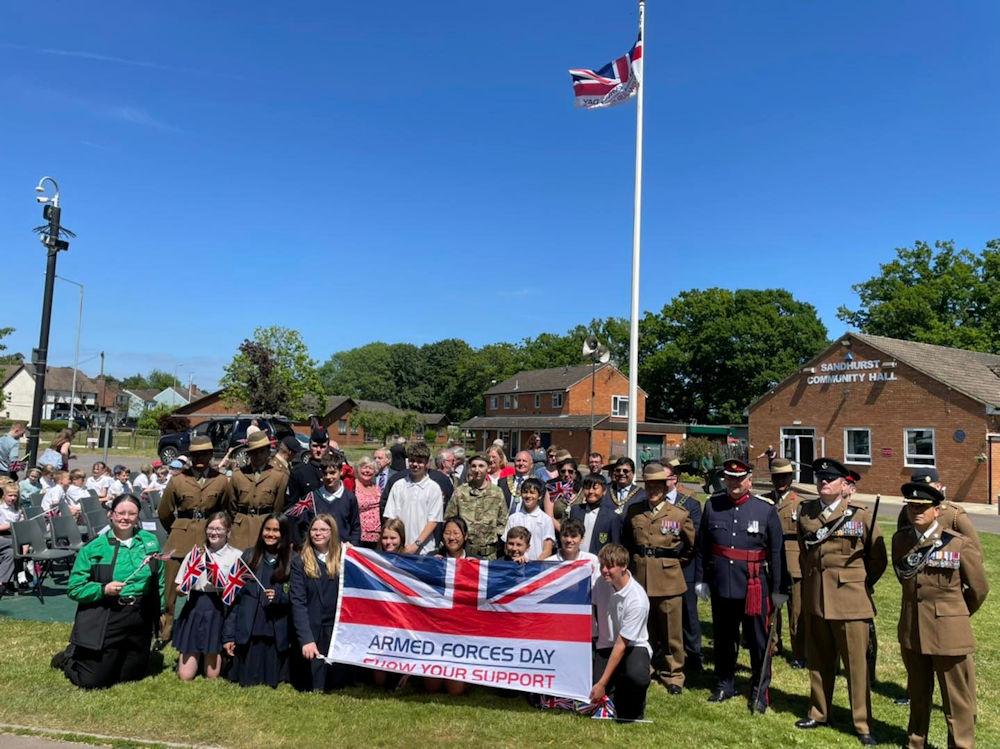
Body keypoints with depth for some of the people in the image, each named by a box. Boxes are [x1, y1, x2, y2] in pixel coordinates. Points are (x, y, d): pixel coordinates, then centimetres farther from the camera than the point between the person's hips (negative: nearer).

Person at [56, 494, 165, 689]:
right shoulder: (94, 548, -6)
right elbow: (74, 589, -6)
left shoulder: (150, 542, 2)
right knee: (92, 682, 3)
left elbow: (160, 581, 10)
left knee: (131, 676, 16)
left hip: (140, 620, 3)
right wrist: (103, 590, -21)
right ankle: (70, 657, 34)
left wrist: (161, 610, 6)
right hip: (104, 622, -3)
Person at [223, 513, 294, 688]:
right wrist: (228, 635, 0)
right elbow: (234, 596, 3)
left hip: (276, 634, -1)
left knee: (271, 682, 7)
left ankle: (270, 679, 35)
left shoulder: (291, 562, -1)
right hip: (247, 632, 1)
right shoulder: (249, 556, 3)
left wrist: (279, 597, -20)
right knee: (245, 682, 9)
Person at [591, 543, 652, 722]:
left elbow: (621, 644, -23)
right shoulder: (603, 581, -9)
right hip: (605, 646, 4)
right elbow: (594, 610, 10)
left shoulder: (637, 600, -26)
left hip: (633, 646, -4)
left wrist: (602, 683, -22)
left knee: (636, 676, -38)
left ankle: (633, 713, -4)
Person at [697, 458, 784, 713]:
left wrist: (778, 590, -1)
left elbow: (776, 553, -1)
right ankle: (725, 684, 33)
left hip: (754, 587, -2)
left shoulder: (766, 510, -4)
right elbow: (702, 546, 8)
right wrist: (702, 579, 9)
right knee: (723, 637, 15)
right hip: (721, 585, 2)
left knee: (758, 641, 6)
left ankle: (760, 692, 23)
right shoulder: (712, 506, 1)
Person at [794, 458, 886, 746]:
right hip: (814, 599, 4)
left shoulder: (862, 515, -6)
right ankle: (818, 713, 29)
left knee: (857, 663, 3)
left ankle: (863, 724, 16)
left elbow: (878, 559, 2)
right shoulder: (805, 512, 5)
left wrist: (860, 585, 5)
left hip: (850, 600, -4)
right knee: (818, 660, 15)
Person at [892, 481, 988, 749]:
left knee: (957, 699, 7)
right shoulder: (900, 540, -1)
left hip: (949, 632, -4)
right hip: (911, 630, 4)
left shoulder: (959, 544, -13)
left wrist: (957, 614, 10)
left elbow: (979, 588, -1)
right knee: (918, 694, 20)